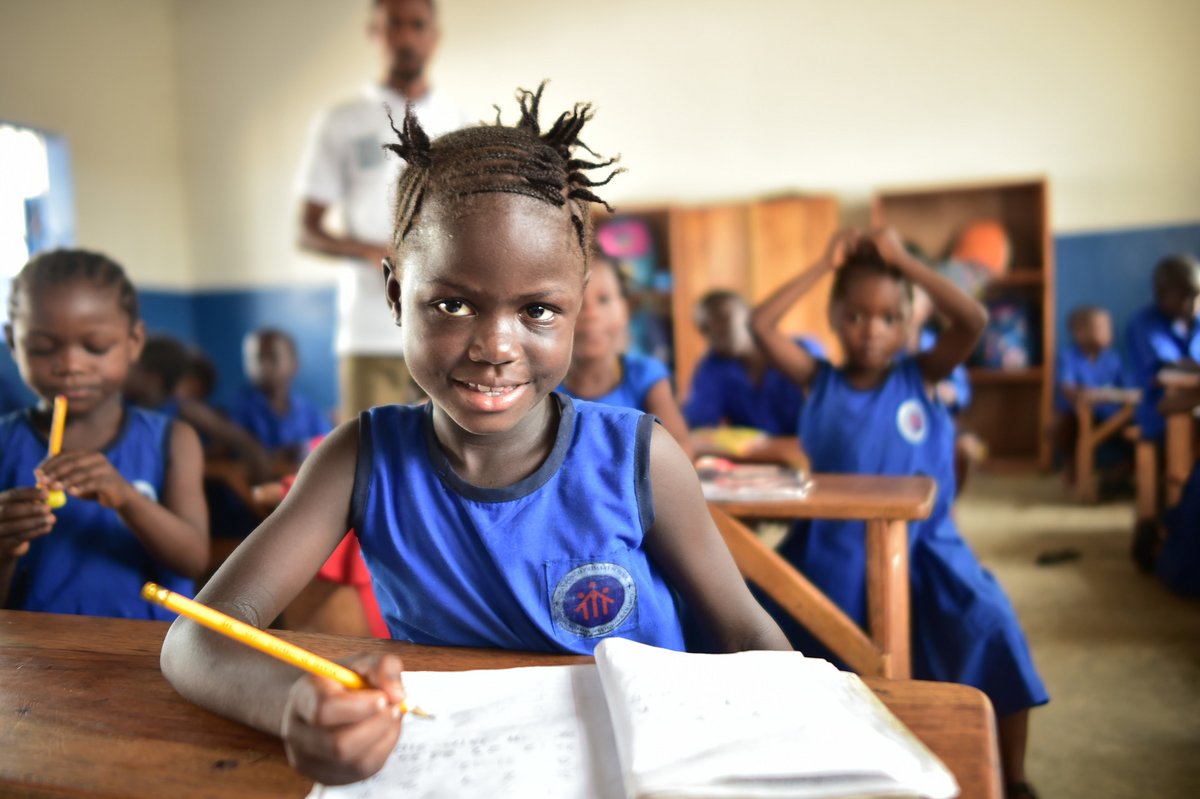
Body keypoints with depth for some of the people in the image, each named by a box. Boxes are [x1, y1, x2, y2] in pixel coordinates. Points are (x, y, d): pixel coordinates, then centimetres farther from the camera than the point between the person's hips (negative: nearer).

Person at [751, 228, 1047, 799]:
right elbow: (759, 324, -9)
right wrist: (825, 265, -5)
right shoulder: (818, 381, 2)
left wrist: (904, 261, -8)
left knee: (991, 627, -18)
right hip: (836, 547, 1)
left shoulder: (922, 375, 1)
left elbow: (974, 321, -14)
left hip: (922, 545, 0)